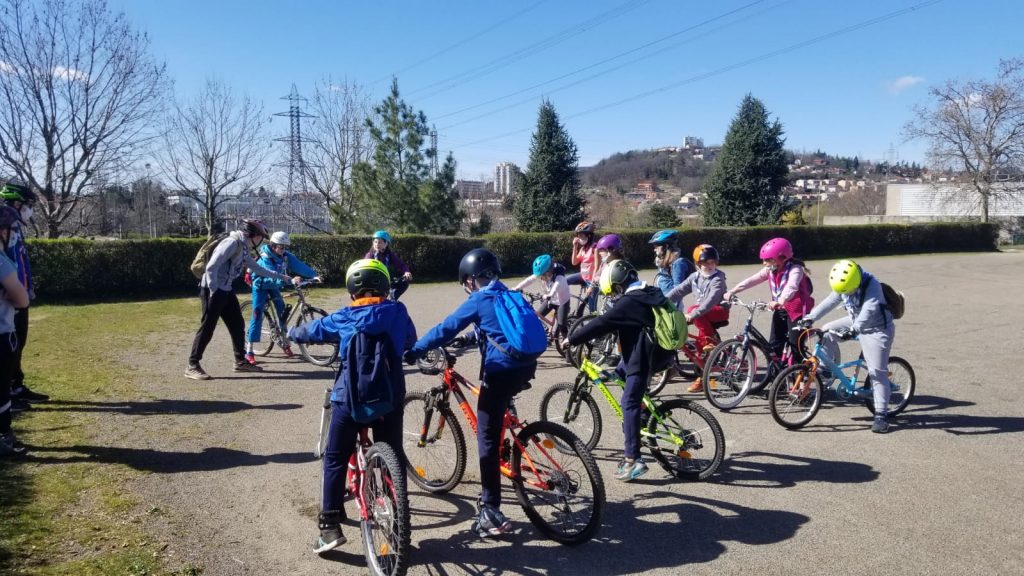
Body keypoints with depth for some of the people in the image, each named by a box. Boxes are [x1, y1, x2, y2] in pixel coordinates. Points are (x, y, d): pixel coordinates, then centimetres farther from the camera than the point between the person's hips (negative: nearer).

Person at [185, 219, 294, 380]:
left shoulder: (244, 249, 15)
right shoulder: (232, 243, -16)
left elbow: (258, 269, 28)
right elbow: (211, 267, -22)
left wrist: (280, 276, 32)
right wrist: (213, 291, -20)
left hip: (226, 290, 10)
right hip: (213, 290, -10)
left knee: (237, 326, 12)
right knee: (207, 328, -7)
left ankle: (240, 361, 21)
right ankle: (192, 366, 0)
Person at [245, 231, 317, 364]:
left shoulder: (286, 255, -14)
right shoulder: (266, 258, -31)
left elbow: (300, 265, -25)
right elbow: (273, 276, -43)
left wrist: (314, 274, -39)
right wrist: (291, 280, -56)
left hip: (273, 286, 6)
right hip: (261, 286, -6)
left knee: (282, 312, 0)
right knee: (257, 315, -14)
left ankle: (285, 344, 15)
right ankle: (248, 351, -12)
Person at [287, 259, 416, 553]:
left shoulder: (343, 318, -2)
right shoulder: (398, 312, 0)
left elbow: (312, 330, 16)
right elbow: (410, 340, 19)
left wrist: (291, 333, 38)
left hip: (350, 399, -1)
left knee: (335, 460, 11)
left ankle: (330, 527, 7)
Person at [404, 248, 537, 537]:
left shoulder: (479, 301, -5)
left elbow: (445, 329, -7)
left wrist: (413, 351, 1)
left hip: (501, 371, -9)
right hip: (526, 367, 9)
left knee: (487, 438, -2)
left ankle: (491, 511, -3)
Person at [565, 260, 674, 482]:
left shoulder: (629, 301, -16)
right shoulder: (650, 293, 12)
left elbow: (602, 324, -18)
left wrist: (572, 339, -11)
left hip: (644, 357, -10)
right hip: (661, 351, 10)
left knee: (629, 404, -7)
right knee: (621, 372, 27)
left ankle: (633, 460, -9)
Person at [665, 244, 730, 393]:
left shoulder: (718, 279, -17)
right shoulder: (695, 277, 4)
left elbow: (711, 300, -31)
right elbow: (679, 291, -1)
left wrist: (693, 314, -42)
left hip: (719, 311, -6)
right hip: (704, 315, 6)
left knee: (693, 310, -31)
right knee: (702, 347, 0)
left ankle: (713, 340, -17)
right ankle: (702, 379, 10)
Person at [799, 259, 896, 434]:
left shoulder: (872, 286, -29)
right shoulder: (843, 286, -6)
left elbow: (869, 311, -42)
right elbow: (829, 302, -6)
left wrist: (853, 330, -55)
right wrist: (810, 317, -18)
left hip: (877, 330, -7)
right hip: (855, 322, 7)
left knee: (877, 372, -8)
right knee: (828, 331, -5)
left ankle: (881, 415, -4)